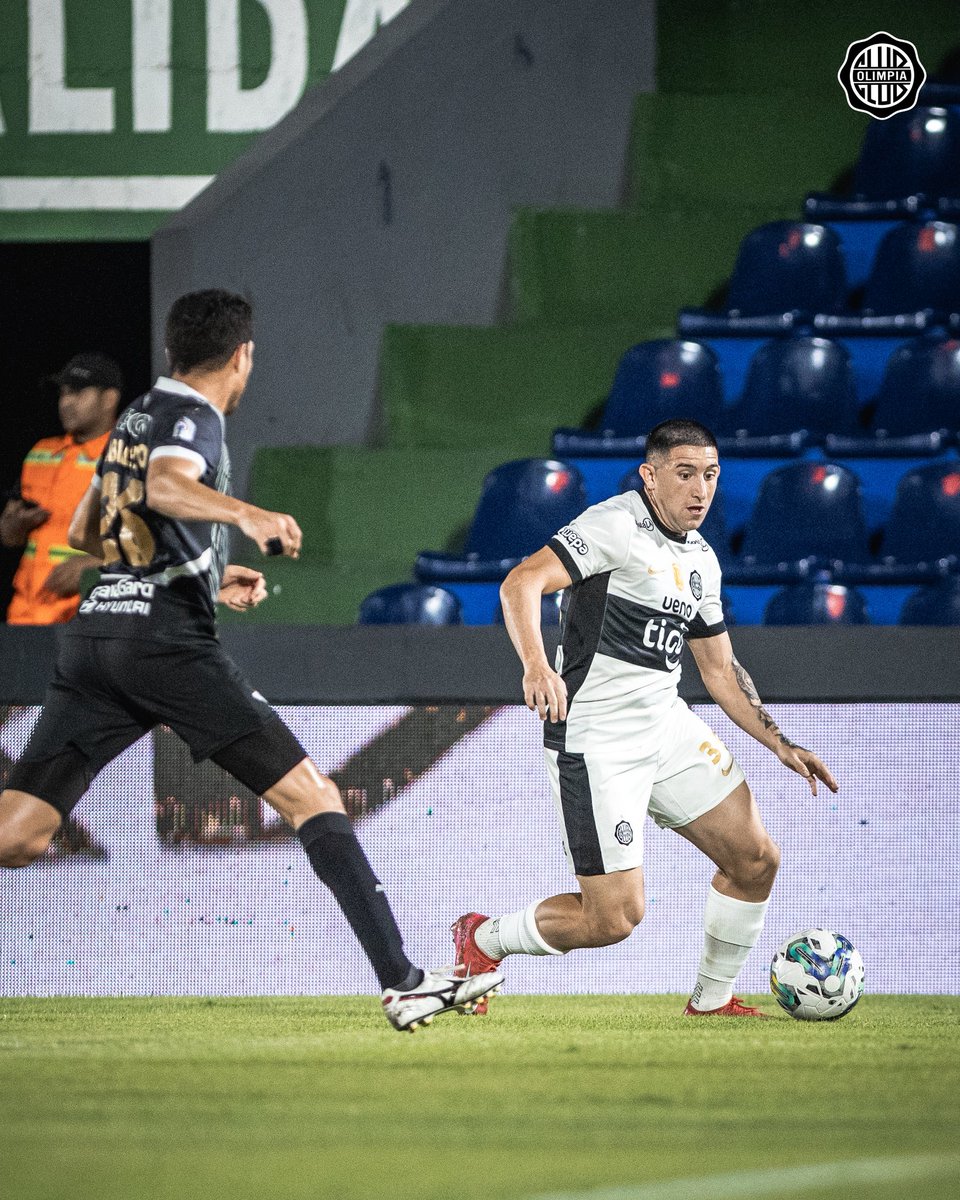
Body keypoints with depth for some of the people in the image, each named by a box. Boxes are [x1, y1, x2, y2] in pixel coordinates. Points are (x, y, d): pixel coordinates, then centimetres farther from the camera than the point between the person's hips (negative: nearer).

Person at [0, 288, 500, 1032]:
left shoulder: (136, 419, 24)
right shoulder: (193, 418, -2)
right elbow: (164, 486, -25)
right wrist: (247, 515, -41)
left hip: (94, 633, 8)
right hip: (167, 641, -8)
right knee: (312, 798, -3)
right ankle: (402, 981, -8)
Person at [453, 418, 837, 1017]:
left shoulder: (702, 561, 13)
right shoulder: (618, 525, -14)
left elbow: (721, 669, 22)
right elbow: (522, 583, -26)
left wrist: (780, 744, 14)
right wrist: (537, 666, -42)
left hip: (666, 722, 8)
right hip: (596, 741, -8)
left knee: (756, 859, 3)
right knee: (614, 917, -11)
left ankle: (713, 999, 23)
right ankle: (482, 939, 15)